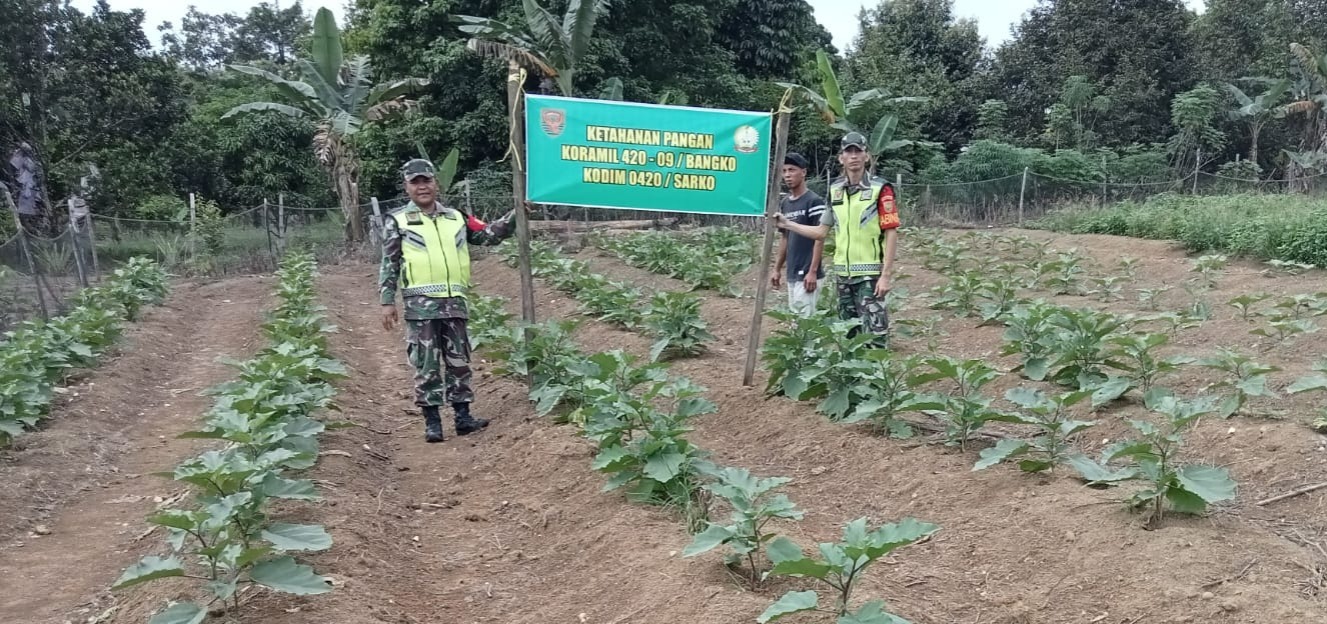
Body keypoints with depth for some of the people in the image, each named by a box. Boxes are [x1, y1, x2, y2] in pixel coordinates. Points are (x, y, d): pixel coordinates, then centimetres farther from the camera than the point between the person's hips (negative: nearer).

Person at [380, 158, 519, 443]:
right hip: (420, 302, -3)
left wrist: (514, 216, 5)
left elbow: (488, 235, 16)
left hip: (454, 301, 4)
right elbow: (389, 264, 4)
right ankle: (432, 422, 6)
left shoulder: (456, 218, 13)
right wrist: (387, 301, -2)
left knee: (459, 360, 7)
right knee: (426, 364, -1)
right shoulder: (398, 222, 5)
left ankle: (463, 417, 14)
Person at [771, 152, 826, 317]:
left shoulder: (814, 201, -10)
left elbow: (819, 239, -13)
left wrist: (813, 271, -18)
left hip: (807, 274, -8)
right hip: (792, 274, 8)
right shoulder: (784, 203, 12)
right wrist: (778, 268, 17)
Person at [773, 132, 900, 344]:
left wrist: (886, 275, -14)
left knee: (874, 335, -8)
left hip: (869, 274, -6)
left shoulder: (880, 189, -8)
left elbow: (891, 234, -9)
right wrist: (787, 224, 11)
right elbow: (821, 232, 15)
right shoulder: (835, 190, 10)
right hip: (842, 274, 6)